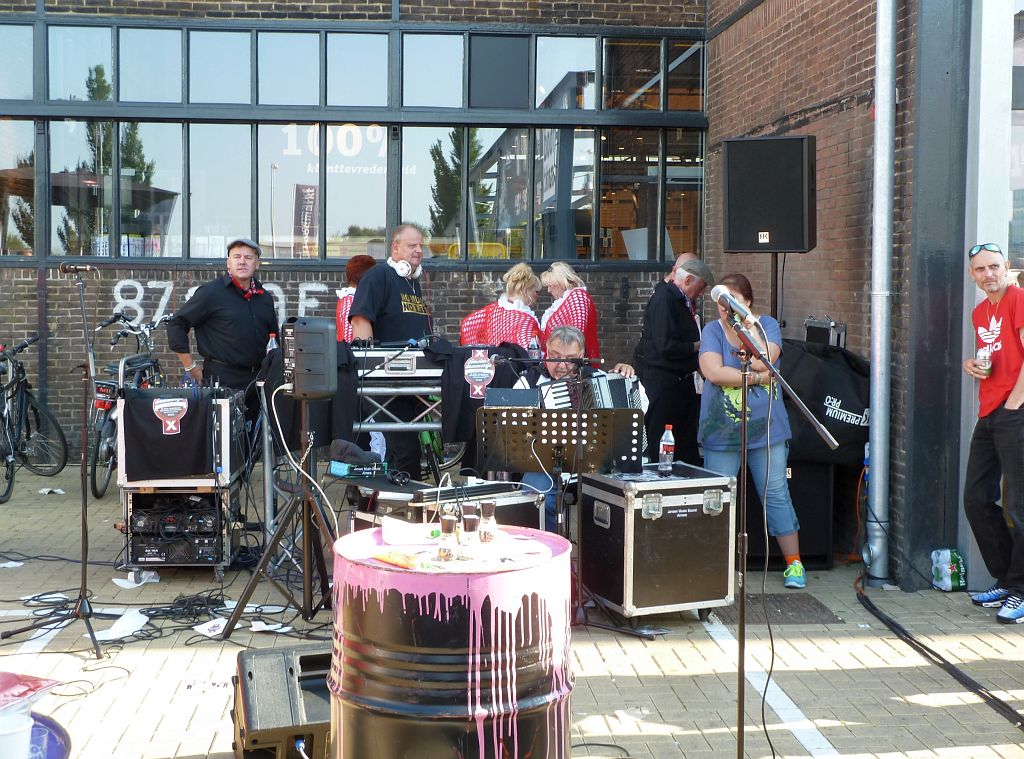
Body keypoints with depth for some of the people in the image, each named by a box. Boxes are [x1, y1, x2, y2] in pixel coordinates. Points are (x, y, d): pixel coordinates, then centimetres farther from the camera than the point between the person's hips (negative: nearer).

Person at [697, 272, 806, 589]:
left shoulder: (767, 325, 4)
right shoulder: (712, 331, 2)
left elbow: (764, 359, -15)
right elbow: (712, 372, -14)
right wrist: (756, 377, -14)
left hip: (765, 429, 0)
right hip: (721, 431, 0)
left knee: (776, 495, 2)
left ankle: (794, 563, 11)